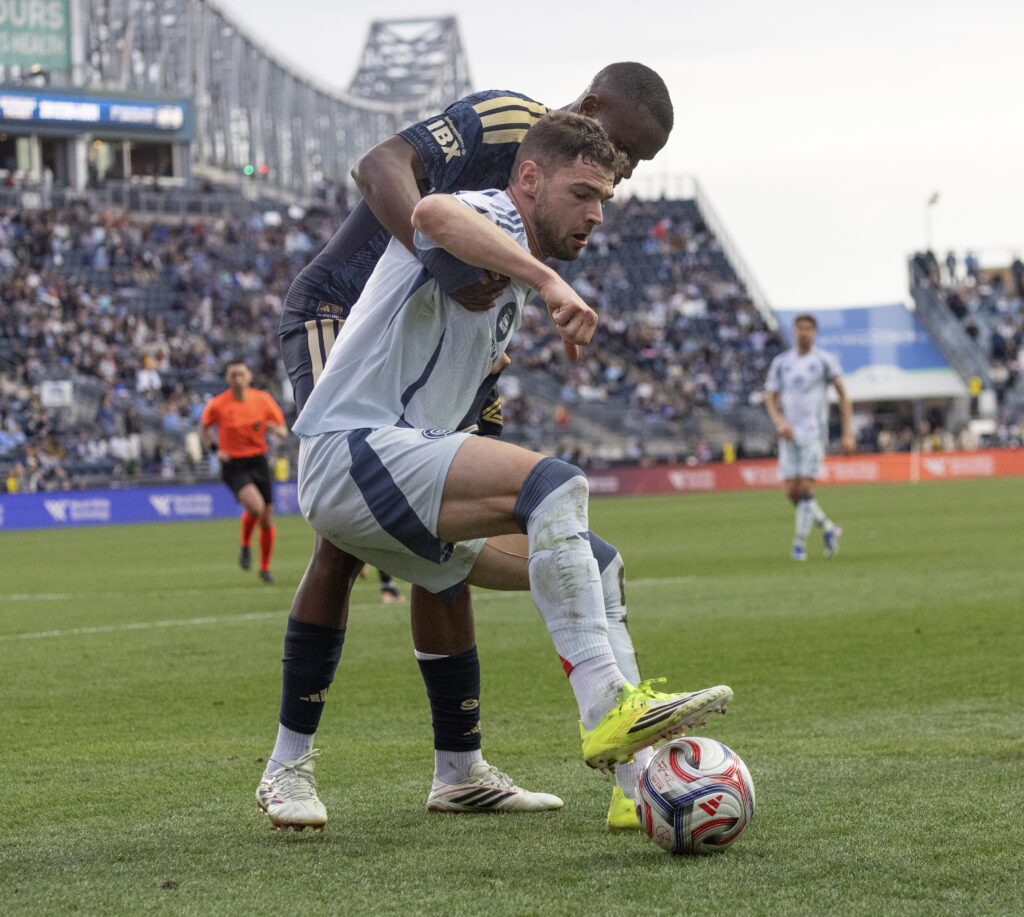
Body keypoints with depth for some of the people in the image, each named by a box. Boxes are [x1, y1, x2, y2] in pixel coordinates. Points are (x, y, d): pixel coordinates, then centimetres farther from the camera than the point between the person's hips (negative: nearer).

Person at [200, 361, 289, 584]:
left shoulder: (262, 399, -1)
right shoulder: (217, 405, -7)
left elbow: (283, 430, 6)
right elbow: (204, 427, 12)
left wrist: (276, 430, -17)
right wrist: (214, 449, -3)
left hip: (258, 462, 3)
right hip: (233, 465, -3)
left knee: (267, 518, 5)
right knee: (255, 506, -28)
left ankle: (265, 568, 24)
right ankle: (245, 547, 0)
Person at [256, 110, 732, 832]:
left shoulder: (513, 280, 24)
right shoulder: (493, 218, -6)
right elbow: (434, 213, -34)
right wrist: (549, 280, -41)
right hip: (353, 452, -10)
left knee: (594, 562, 6)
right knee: (556, 484, -29)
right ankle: (607, 709, -38)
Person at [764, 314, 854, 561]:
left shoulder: (824, 361, 1)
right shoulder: (781, 362, 10)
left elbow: (843, 397, 3)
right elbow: (770, 397, 10)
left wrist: (847, 434, -3)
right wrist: (779, 422, -10)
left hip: (814, 433, -3)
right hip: (789, 436, 3)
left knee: (806, 489, -13)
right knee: (792, 492, -1)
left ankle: (799, 543, -6)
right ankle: (828, 528, 20)